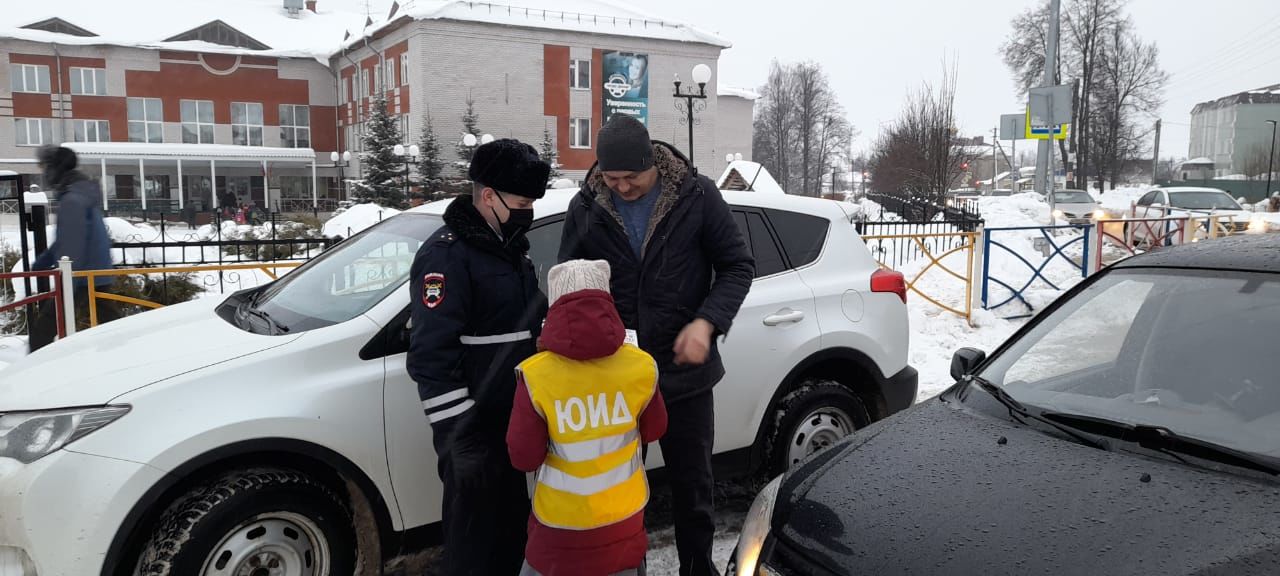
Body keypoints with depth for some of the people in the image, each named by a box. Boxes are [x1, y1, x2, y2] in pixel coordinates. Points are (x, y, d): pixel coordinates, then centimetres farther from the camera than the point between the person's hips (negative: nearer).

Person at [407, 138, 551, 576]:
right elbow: (431, 357, -23)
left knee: (511, 531, 21)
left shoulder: (509, 245, 11)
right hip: (475, 430, -9)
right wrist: (459, 437, -24)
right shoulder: (447, 254, -18)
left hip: (511, 423, 9)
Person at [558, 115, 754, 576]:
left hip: (685, 370, -1)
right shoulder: (585, 208, -3)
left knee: (693, 483, 15)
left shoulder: (697, 196, -8)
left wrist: (707, 322, -19)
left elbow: (737, 266, -3)